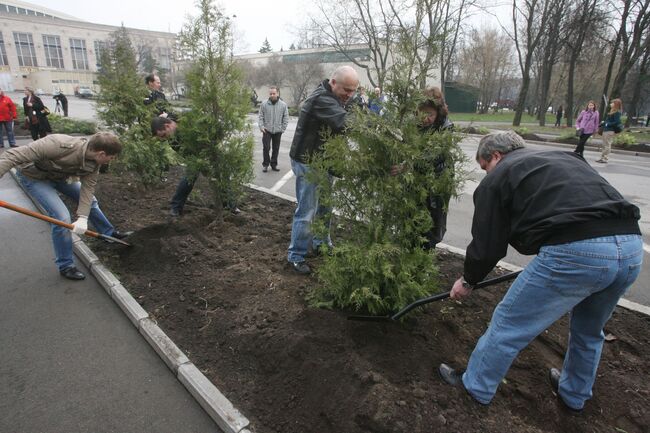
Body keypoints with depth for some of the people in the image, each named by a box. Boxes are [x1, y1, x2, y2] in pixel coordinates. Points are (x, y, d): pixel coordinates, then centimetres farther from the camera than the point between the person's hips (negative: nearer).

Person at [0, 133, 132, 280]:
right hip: (34, 176, -7)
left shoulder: (94, 163, -20)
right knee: (62, 217, -16)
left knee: (91, 201, 14)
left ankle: (110, 233, 38)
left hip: (60, 174, 7)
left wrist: (83, 217, -29)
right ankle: (65, 266, 1)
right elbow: (13, 155, -39)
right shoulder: (59, 145, -40)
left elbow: (87, 188, -19)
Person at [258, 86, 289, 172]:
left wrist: (283, 129, 0)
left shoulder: (283, 105, 0)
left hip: (278, 131, 1)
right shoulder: (264, 104, -2)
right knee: (266, 147, -3)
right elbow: (260, 117, 4)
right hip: (267, 130, -1)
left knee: (276, 149, 9)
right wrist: (261, 126, -8)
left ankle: (274, 164, 22)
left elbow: (286, 118, 5)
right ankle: (265, 164, 11)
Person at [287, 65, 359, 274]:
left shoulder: (334, 98, 10)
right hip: (308, 163, -9)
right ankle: (296, 256, 11)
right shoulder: (322, 99, -24)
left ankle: (321, 243, 34)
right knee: (306, 211, -3)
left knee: (324, 207, 17)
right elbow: (346, 123, -38)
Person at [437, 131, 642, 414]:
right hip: (632, 246, 8)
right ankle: (574, 396, 52)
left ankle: (476, 387, 32)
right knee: (589, 331, 31)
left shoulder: (497, 179, 8)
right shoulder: (565, 158, 27)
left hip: (573, 252, -8)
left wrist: (468, 280, 25)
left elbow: (486, 246, 7)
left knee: (508, 324, 13)